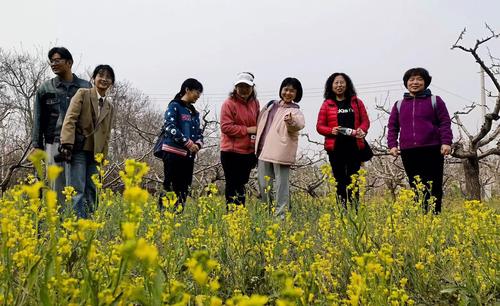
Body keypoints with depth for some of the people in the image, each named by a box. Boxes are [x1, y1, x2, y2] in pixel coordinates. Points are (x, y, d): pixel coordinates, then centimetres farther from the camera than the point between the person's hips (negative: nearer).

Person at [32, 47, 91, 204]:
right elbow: (38, 119, 11)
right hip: (54, 143, 1)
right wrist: (37, 146, 3)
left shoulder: (85, 87, 10)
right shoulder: (45, 88, 13)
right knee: (57, 187, 1)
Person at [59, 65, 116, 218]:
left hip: (95, 153, 5)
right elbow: (70, 119, -7)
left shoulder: (110, 107, 18)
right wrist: (67, 144, -18)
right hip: (79, 149, -5)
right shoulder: (83, 94, 2)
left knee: (92, 191, 5)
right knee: (78, 190, -10)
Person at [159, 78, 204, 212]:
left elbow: (199, 131, 19)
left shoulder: (194, 112, 19)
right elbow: (170, 127, -15)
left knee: (184, 188, 8)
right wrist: (188, 143, -18)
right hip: (173, 153, -7)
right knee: (170, 187, -6)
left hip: (189, 155, 7)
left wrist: (198, 143, -4)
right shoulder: (174, 106, -3)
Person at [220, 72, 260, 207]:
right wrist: (247, 130, -16)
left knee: (241, 184, 16)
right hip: (231, 152, -6)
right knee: (233, 186, 2)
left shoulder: (255, 103, 7)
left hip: (249, 152, 6)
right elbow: (226, 127, -16)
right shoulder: (229, 103, -11)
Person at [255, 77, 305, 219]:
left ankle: (280, 214, 0)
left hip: (281, 153, -6)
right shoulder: (271, 105, 16)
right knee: (263, 185, 10)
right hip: (264, 151, 6)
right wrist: (257, 144, 23)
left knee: (281, 185, -7)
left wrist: (292, 122, -46)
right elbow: (260, 123, 27)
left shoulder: (295, 111, -1)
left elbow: (299, 124, -24)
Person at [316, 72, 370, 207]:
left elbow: (365, 121, 10)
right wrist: (331, 130, -14)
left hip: (354, 146, 1)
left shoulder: (356, 102, 12)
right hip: (335, 147, 0)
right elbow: (320, 126, 6)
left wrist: (362, 130, -12)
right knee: (340, 180, 2)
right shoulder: (327, 104, 8)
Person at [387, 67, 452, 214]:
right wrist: (392, 145, 1)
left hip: (432, 150, -2)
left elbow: (445, 123, 2)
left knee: (434, 187, 1)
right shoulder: (399, 105, 16)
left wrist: (446, 142, -10)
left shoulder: (435, 101, 8)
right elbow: (392, 126, 14)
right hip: (408, 152, 2)